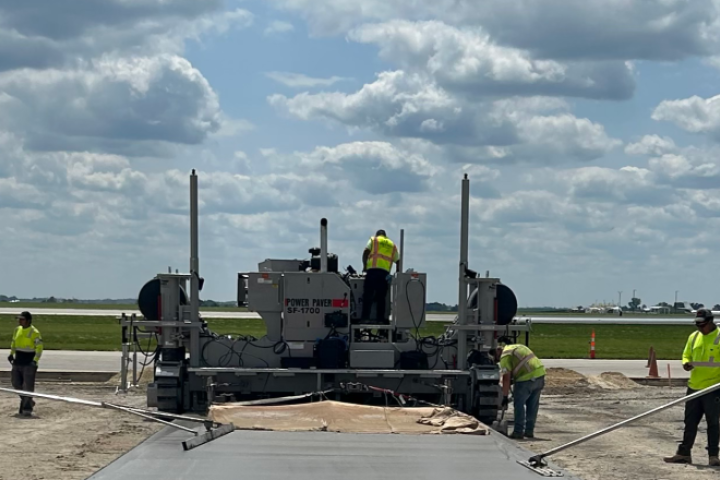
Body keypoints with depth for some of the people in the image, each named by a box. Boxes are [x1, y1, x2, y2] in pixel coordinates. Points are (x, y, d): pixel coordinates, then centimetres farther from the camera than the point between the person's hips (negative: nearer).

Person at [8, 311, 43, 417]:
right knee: (16, 384, 9)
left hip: (29, 363, -7)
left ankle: (27, 408, 4)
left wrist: (35, 361, -20)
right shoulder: (17, 330, 9)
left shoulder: (34, 332, -12)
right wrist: (11, 354, 9)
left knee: (28, 386, -4)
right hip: (17, 363, 7)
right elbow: (13, 343, 22)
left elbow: (39, 348, -13)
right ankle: (28, 402, 28)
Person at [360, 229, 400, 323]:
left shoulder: (373, 240, 14)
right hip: (385, 273, 3)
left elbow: (365, 253, 0)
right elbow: (398, 261, 19)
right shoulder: (392, 245, 23)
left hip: (372, 270, -3)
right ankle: (380, 319, 0)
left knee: (367, 294, -3)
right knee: (381, 297, 5)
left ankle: (365, 317, -12)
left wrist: (365, 266, 7)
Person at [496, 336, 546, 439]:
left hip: (527, 378, -8)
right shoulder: (519, 346, 24)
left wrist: (505, 396, -4)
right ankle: (529, 431, 19)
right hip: (540, 373, 8)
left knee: (519, 404, 2)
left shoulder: (505, 354, -2)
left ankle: (518, 431, 1)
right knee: (532, 405, 14)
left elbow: (506, 377, -7)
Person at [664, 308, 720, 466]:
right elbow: (686, 355, 19)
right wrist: (686, 363, -3)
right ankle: (684, 453, 18)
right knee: (690, 422, 11)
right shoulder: (693, 337, 12)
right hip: (694, 387, 6)